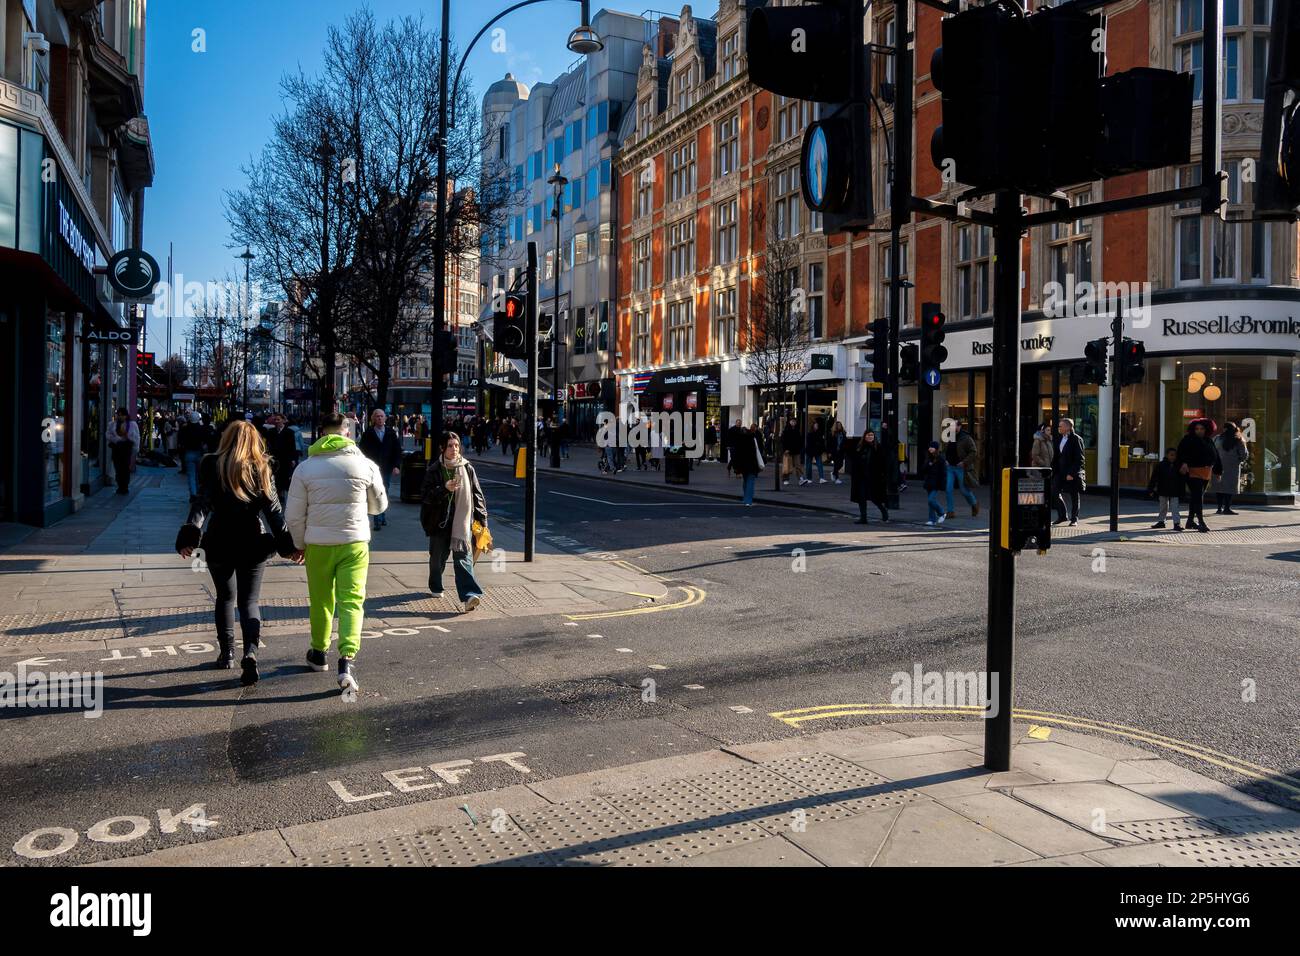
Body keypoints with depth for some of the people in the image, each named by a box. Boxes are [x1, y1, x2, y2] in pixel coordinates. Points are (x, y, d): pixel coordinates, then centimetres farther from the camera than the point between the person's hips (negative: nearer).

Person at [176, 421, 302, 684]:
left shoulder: (213, 467, -2)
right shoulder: (262, 469, 0)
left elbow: (202, 502, -12)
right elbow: (273, 510, -3)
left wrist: (190, 536, -18)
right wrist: (288, 545, -4)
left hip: (220, 544, 0)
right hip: (253, 544, 0)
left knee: (226, 598, 20)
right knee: (249, 601, 5)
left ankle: (226, 653, 24)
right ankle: (250, 652, -17)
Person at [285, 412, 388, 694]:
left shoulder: (306, 467, -4)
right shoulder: (365, 465, -5)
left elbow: (294, 515, -1)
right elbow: (380, 505, 7)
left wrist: (300, 544, 15)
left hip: (318, 544, 1)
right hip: (354, 543, -1)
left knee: (320, 601, 17)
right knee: (351, 602, -1)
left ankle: (318, 653, 35)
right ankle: (346, 662, -16)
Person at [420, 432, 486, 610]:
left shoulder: (467, 468, 3)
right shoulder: (434, 470, -1)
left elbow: (477, 495, 7)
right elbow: (426, 496, -6)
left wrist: (482, 519, 4)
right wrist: (444, 489, -22)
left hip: (463, 521, -1)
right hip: (440, 521, 1)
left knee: (463, 558, -12)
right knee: (438, 557, 14)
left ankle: (469, 595, -23)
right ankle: (436, 587, 40)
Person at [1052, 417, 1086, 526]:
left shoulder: (1076, 439, -10)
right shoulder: (1059, 439, 12)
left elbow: (1079, 459, -14)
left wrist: (1072, 473, -19)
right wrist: (1052, 470, 8)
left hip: (1072, 473, -7)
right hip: (1060, 472, 7)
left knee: (1074, 496, 4)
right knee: (1054, 492, 1)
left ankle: (1074, 519, 16)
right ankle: (1062, 515, 16)